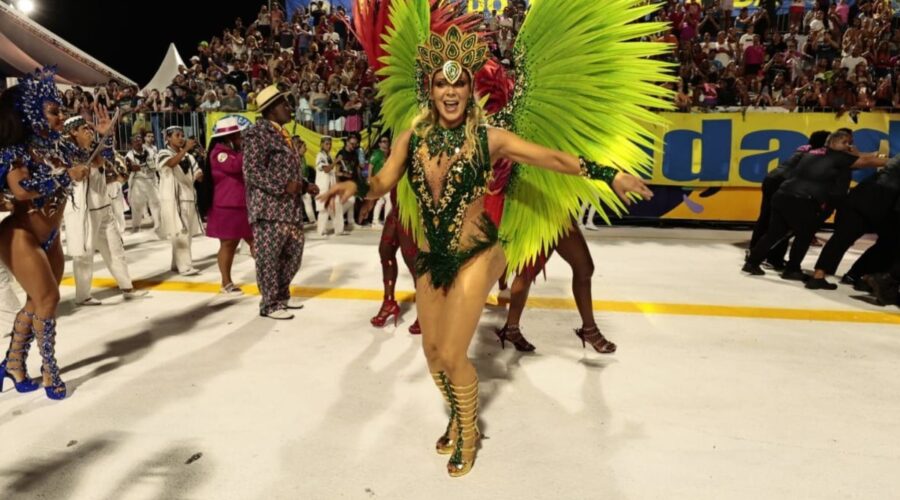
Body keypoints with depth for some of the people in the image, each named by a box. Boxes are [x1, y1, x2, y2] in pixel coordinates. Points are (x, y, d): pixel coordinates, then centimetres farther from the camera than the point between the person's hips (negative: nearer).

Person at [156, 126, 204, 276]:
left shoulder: (188, 156, 13)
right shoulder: (163, 153, -2)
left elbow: (199, 176, 11)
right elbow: (171, 163, -25)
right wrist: (185, 149, -35)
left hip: (188, 199, 6)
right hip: (172, 199, -6)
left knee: (185, 234, 9)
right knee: (180, 234, -12)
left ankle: (177, 264, 21)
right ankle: (185, 266, -11)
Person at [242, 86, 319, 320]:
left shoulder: (282, 134, 19)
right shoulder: (257, 133, -9)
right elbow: (252, 171, -17)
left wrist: (305, 185, 10)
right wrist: (283, 187, -21)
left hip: (290, 207, 9)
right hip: (268, 207, -9)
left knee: (294, 252, 14)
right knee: (268, 257, -2)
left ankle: (282, 294, 29)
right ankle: (269, 303, 8)